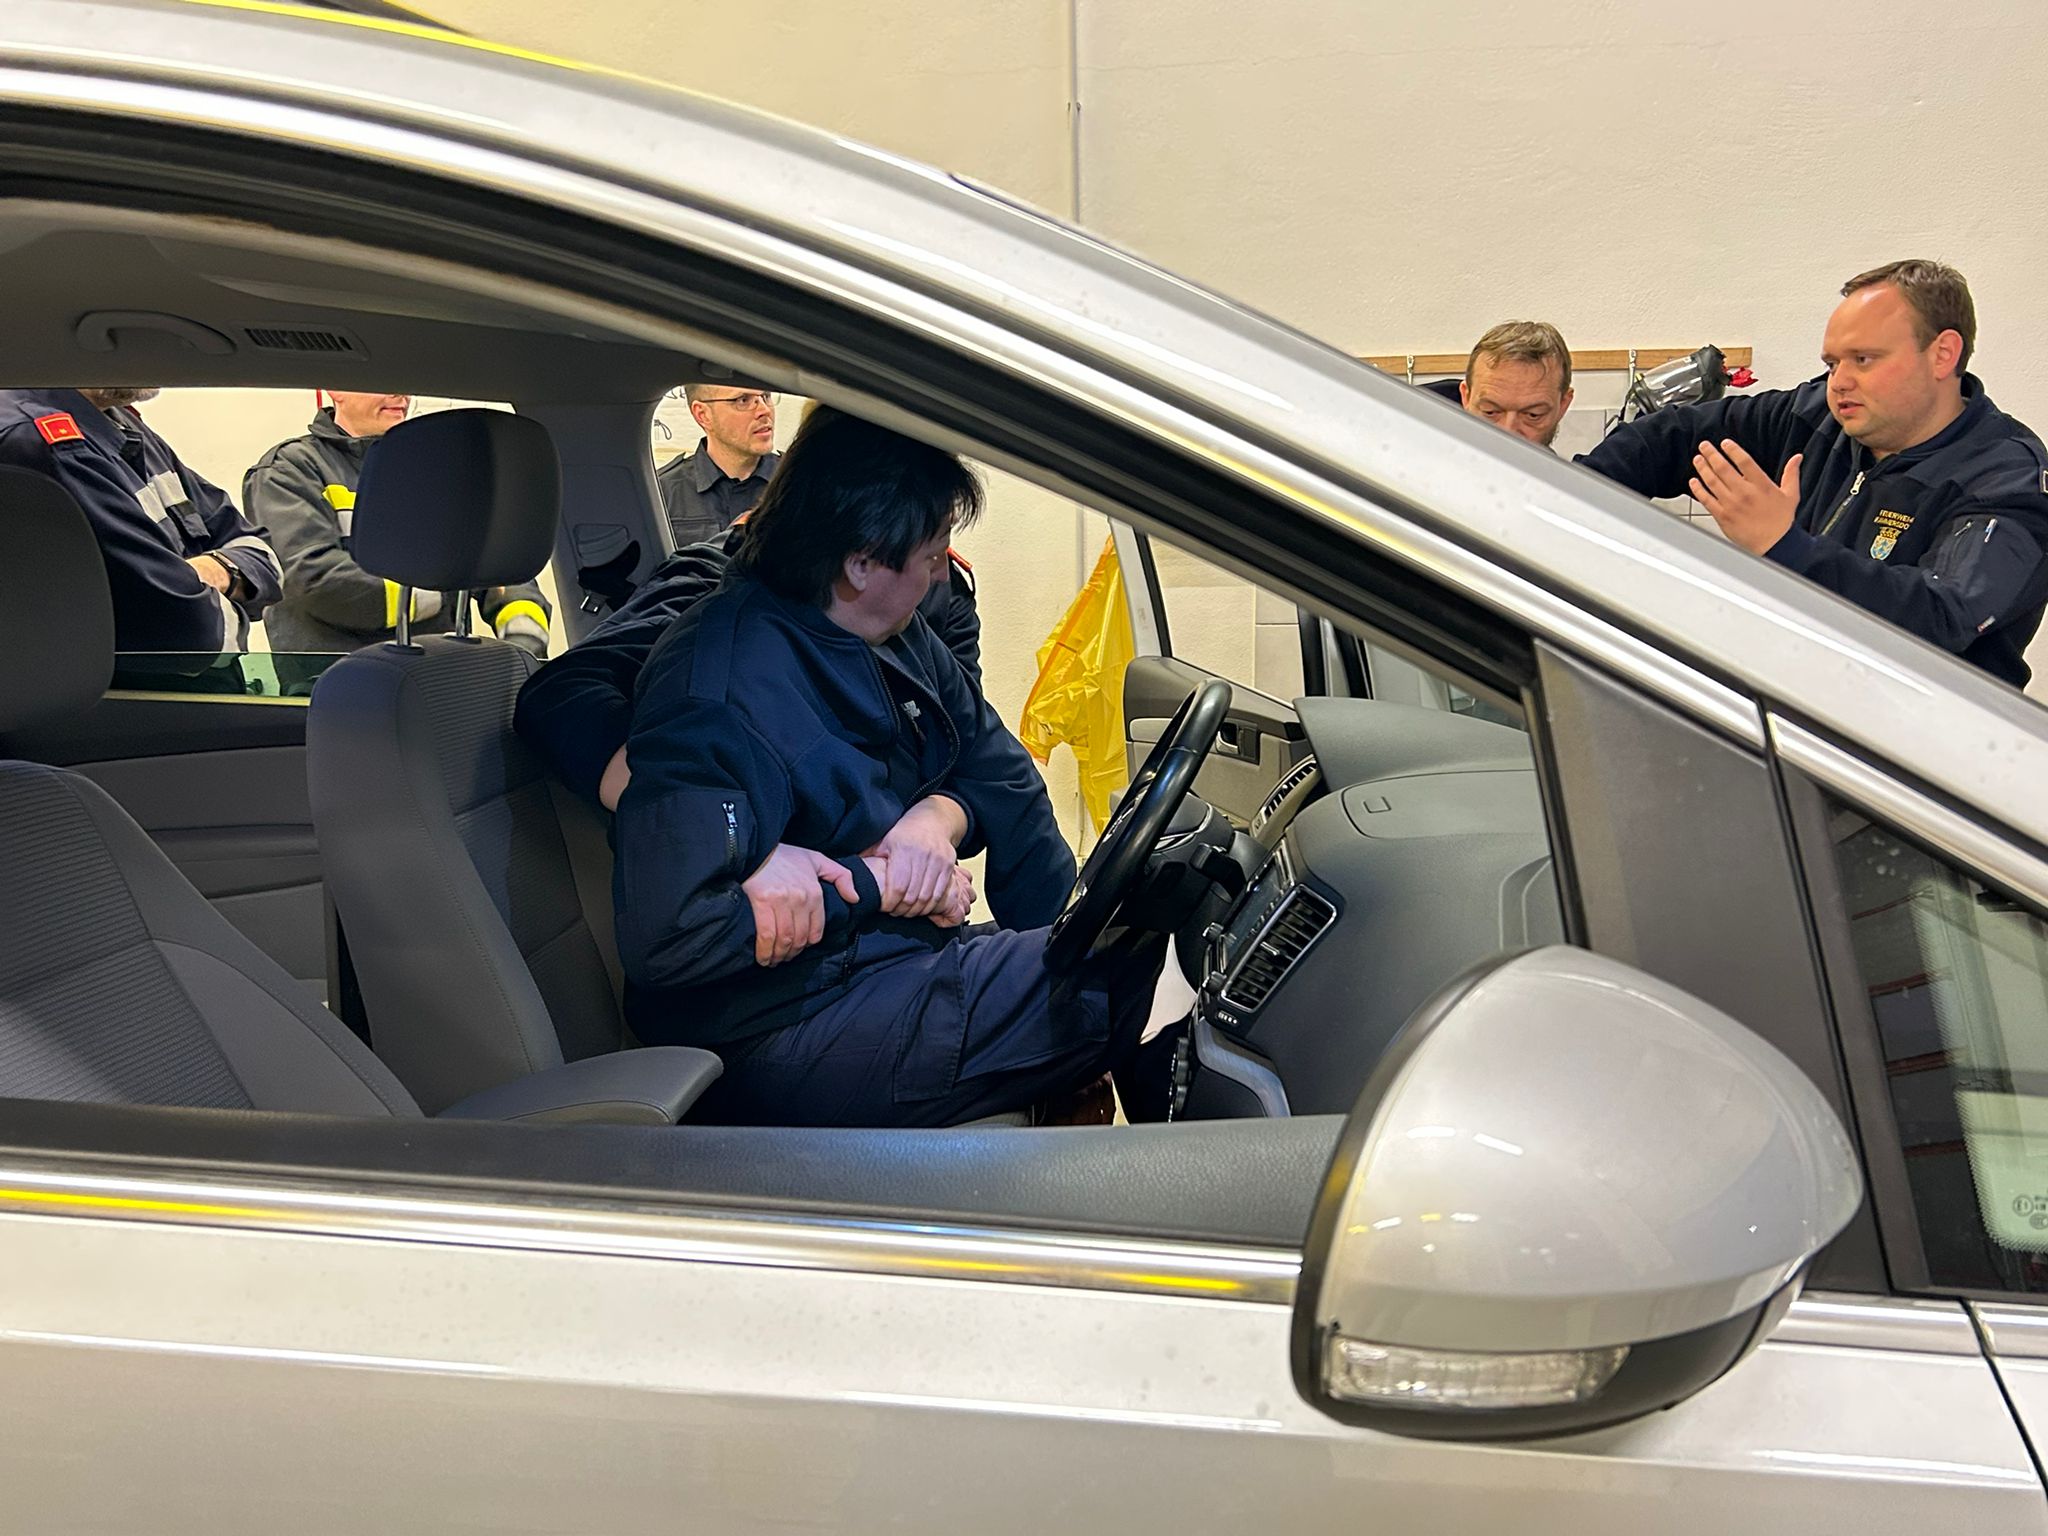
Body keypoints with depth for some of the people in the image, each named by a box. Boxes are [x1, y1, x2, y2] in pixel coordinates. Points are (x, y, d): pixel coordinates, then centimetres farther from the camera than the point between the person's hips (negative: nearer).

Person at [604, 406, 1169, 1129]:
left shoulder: (897, 635, 4)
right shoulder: (724, 697, -24)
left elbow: (1002, 771, 10)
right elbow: (668, 938, -33)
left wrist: (938, 819, -14)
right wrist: (875, 886, -23)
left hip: (898, 953, 9)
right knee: (1117, 976, -14)